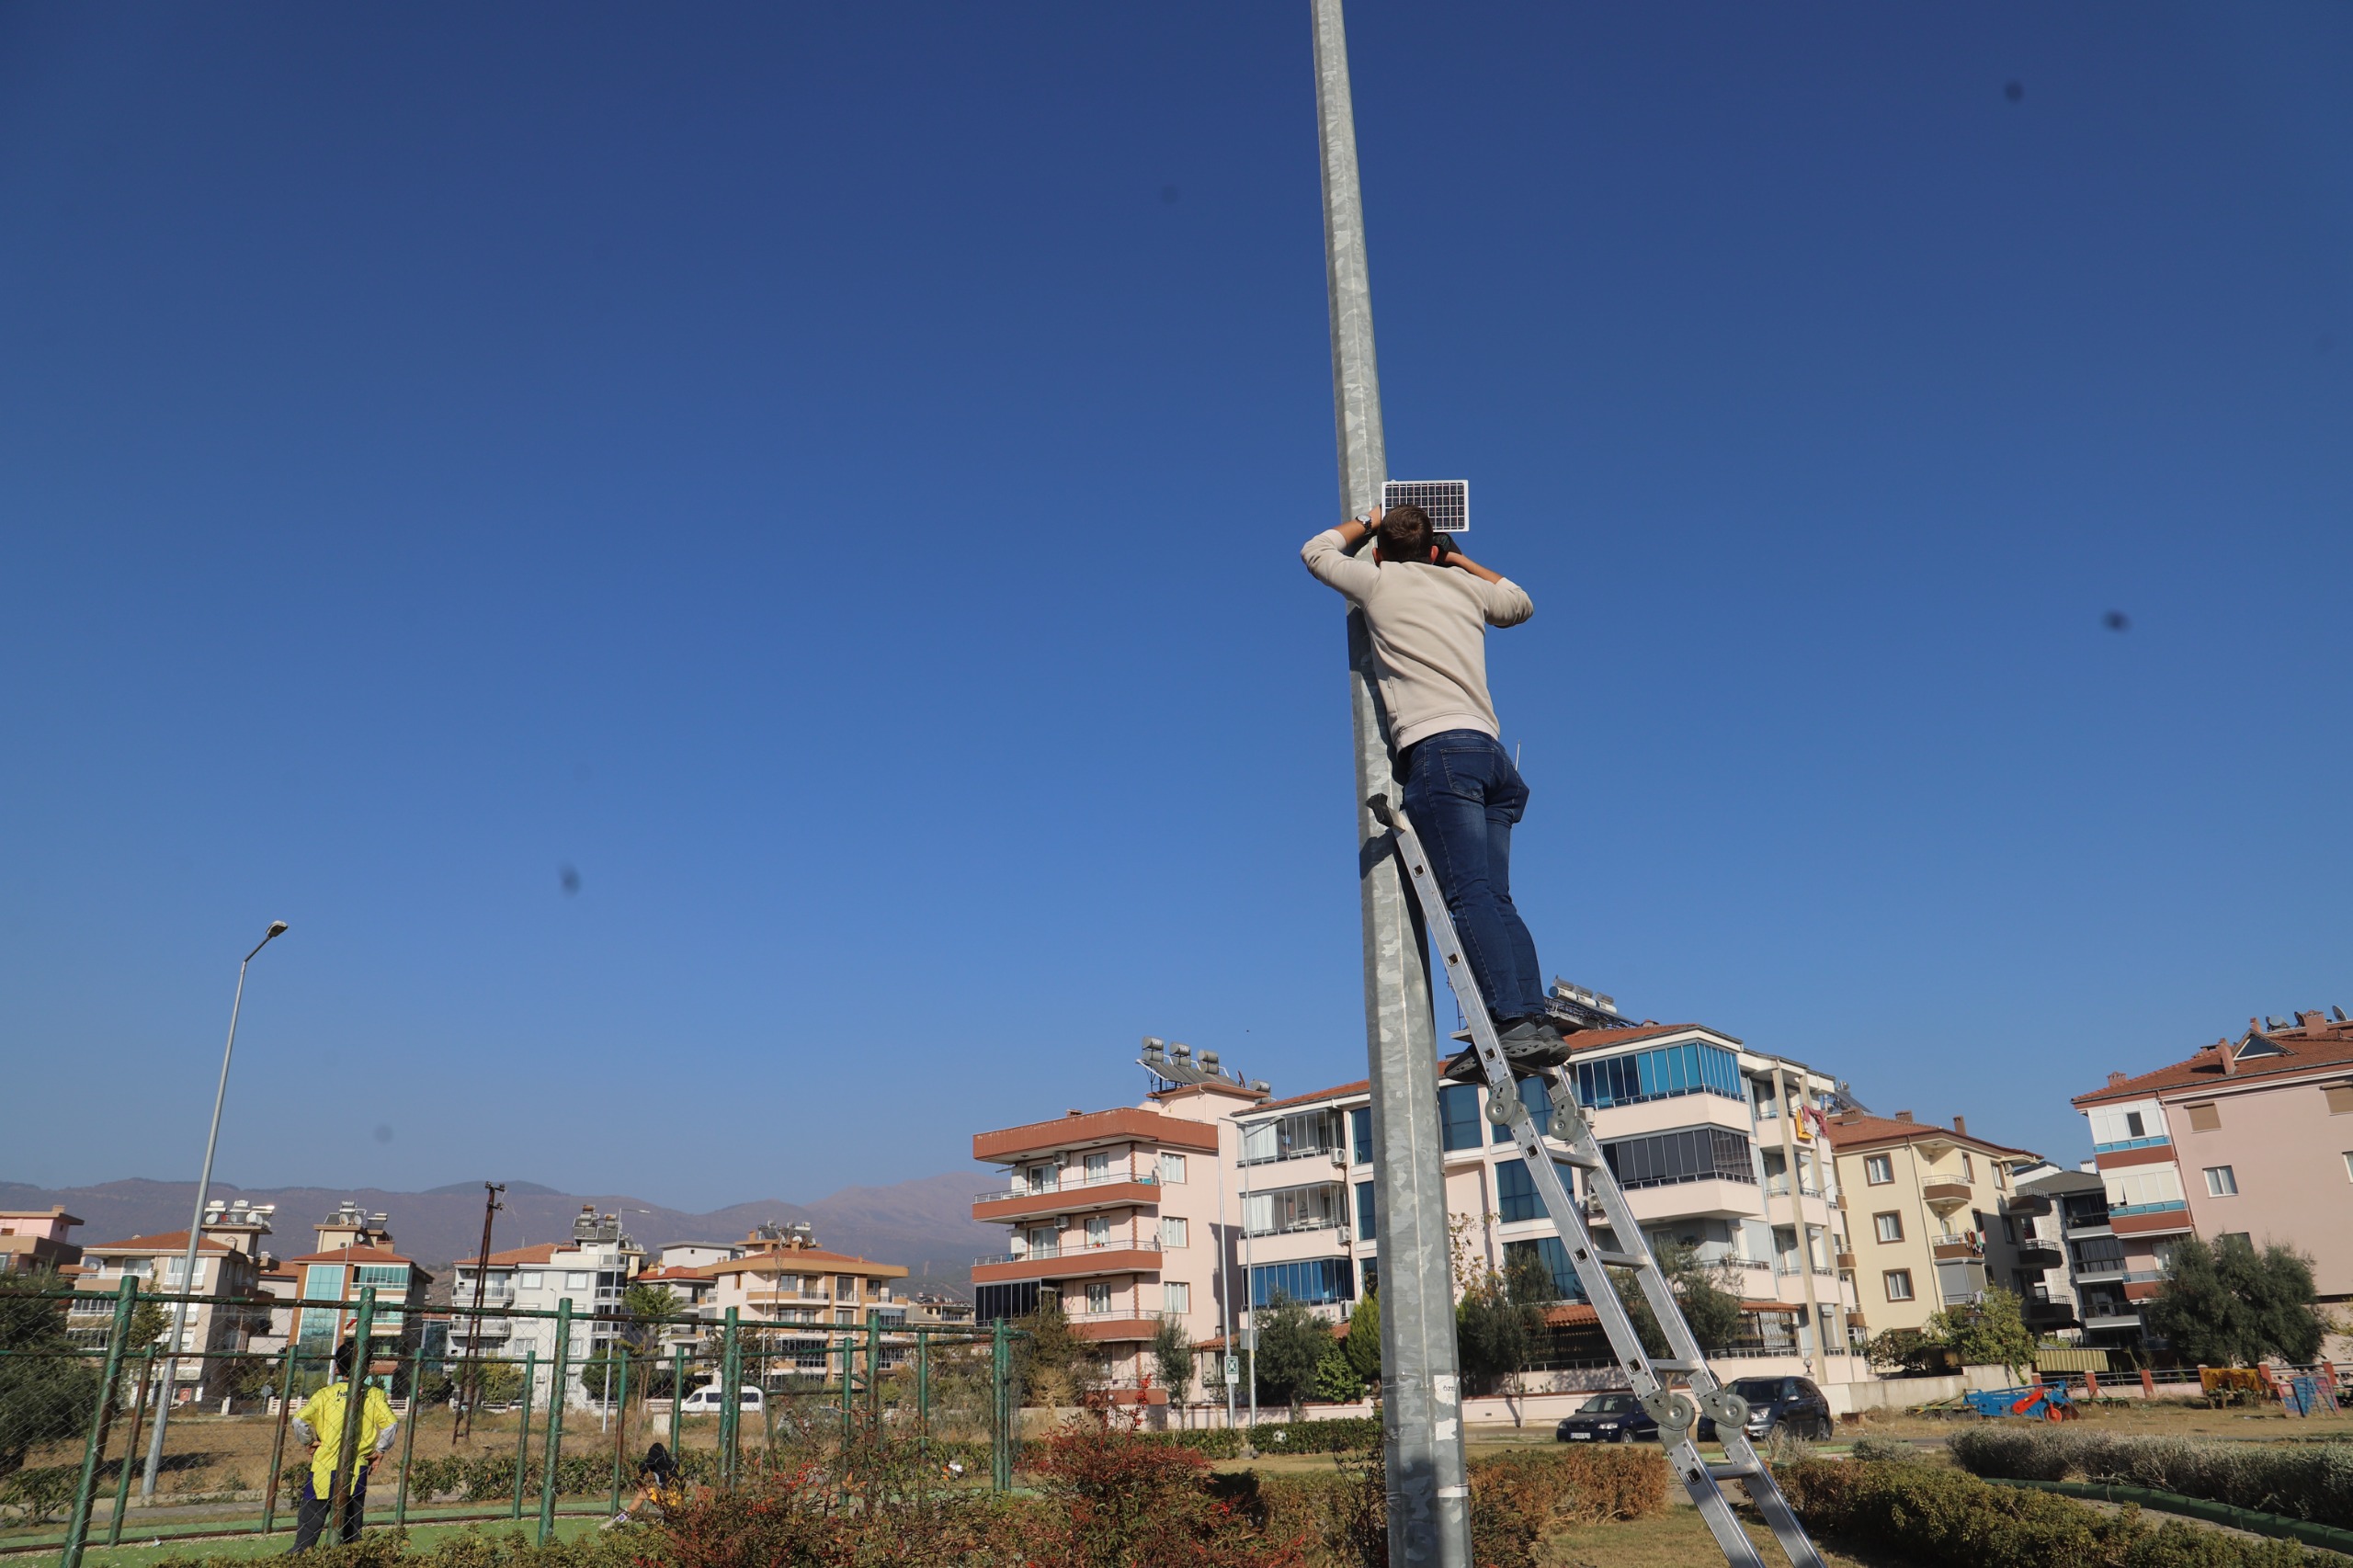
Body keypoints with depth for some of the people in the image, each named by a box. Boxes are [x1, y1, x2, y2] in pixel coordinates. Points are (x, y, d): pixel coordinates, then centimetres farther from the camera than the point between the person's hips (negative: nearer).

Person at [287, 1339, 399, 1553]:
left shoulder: (325, 1393, 0)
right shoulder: (374, 1394, 0)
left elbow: (300, 1420, -11)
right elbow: (391, 1424, -10)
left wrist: (310, 1442, 6)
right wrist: (378, 1450, 4)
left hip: (323, 1467, 0)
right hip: (356, 1470, 0)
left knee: (310, 1518, 11)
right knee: (351, 1524, 9)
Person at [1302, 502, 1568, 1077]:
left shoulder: (1379, 581, 10)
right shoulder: (1464, 586, 23)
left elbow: (1315, 551, 29)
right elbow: (1521, 603, 45)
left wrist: (1363, 524, 45)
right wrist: (1459, 558, 48)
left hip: (1439, 749, -6)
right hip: (1491, 751, 6)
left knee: (1468, 894, -15)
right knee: (1493, 897, 3)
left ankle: (1514, 1022, -25)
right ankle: (1537, 1019, -9)